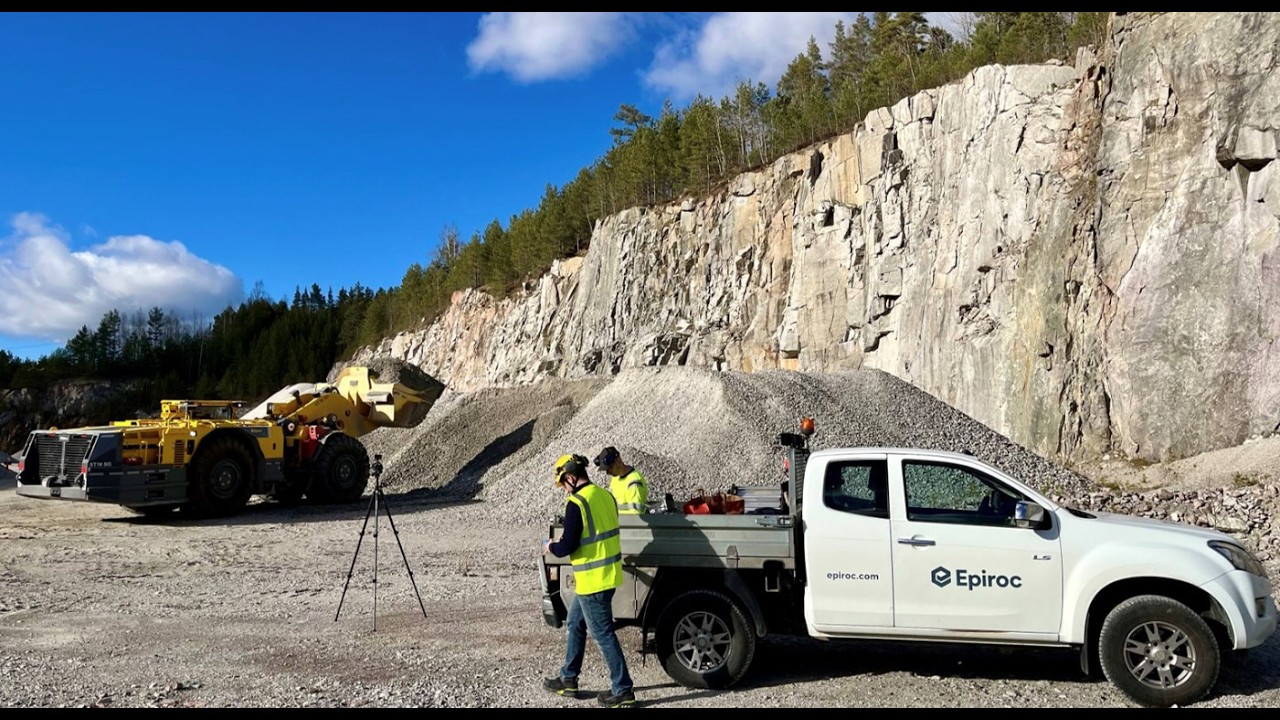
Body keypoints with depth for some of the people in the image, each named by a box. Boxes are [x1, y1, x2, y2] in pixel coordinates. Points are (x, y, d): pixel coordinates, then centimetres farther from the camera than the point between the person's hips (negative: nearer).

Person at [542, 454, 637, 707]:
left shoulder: (576, 503, -20)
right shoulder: (606, 496, 6)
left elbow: (568, 546, -19)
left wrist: (551, 547, 2)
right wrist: (564, 541, 20)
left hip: (593, 580, -9)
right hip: (608, 573, 9)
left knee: (603, 634, 2)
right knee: (575, 624, 21)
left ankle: (623, 690, 10)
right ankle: (568, 679, 32)